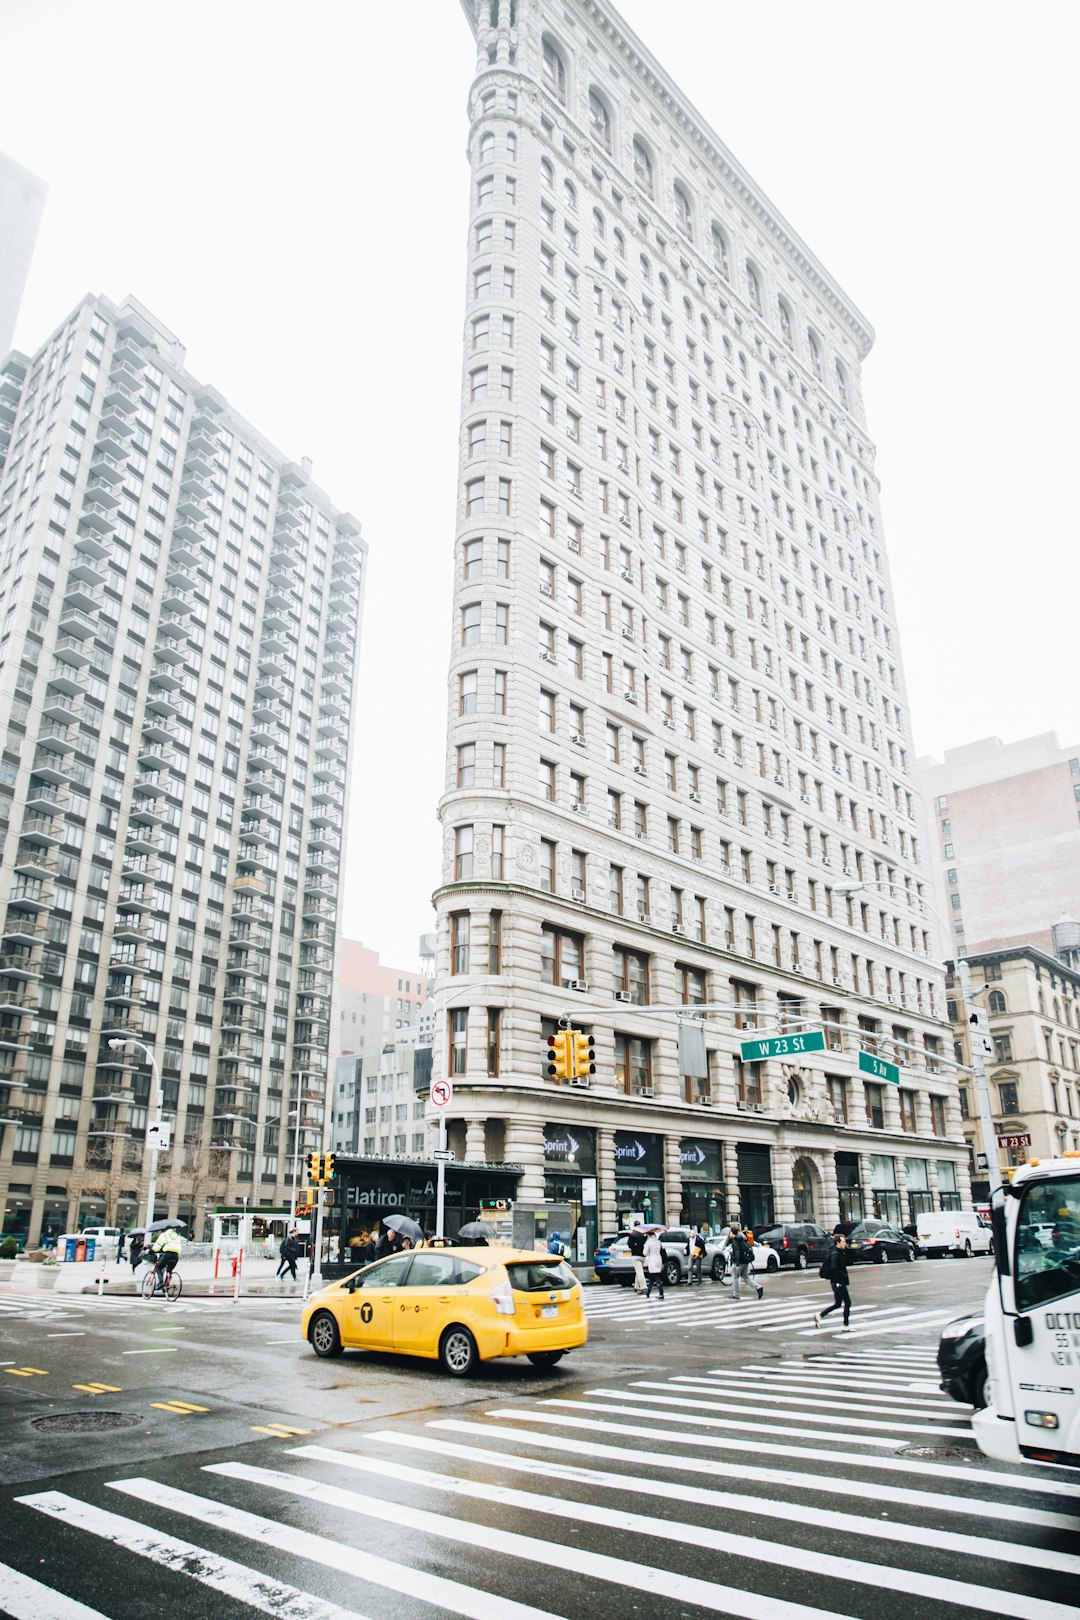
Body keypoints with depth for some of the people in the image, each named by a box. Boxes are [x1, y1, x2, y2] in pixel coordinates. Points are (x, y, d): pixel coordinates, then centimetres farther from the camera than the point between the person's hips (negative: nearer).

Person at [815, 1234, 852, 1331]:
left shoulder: (839, 1253, 14)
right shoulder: (835, 1254, -18)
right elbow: (834, 1268, -28)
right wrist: (844, 1276, -20)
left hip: (836, 1282, 10)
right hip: (838, 1282, -10)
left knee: (837, 1304, 14)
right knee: (847, 1303, -2)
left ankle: (819, 1315, 13)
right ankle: (845, 1326, 4)